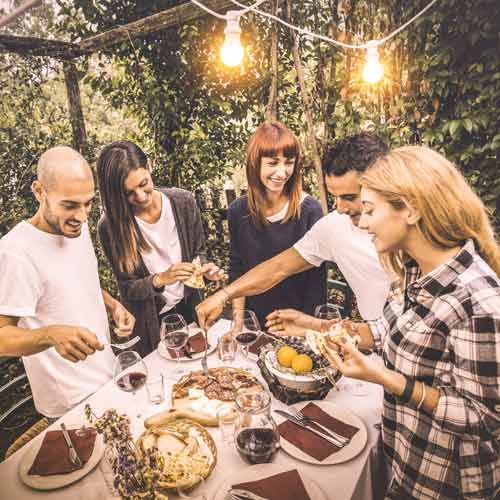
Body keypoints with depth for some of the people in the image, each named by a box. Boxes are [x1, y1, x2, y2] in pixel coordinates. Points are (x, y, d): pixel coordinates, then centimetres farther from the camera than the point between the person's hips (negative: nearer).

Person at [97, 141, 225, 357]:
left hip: (188, 308, 3)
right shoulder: (110, 226, -22)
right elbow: (127, 288, -14)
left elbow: (198, 252, -2)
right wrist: (160, 279, -32)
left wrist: (204, 268, -23)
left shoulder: (183, 202, -17)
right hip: (148, 322, -2)